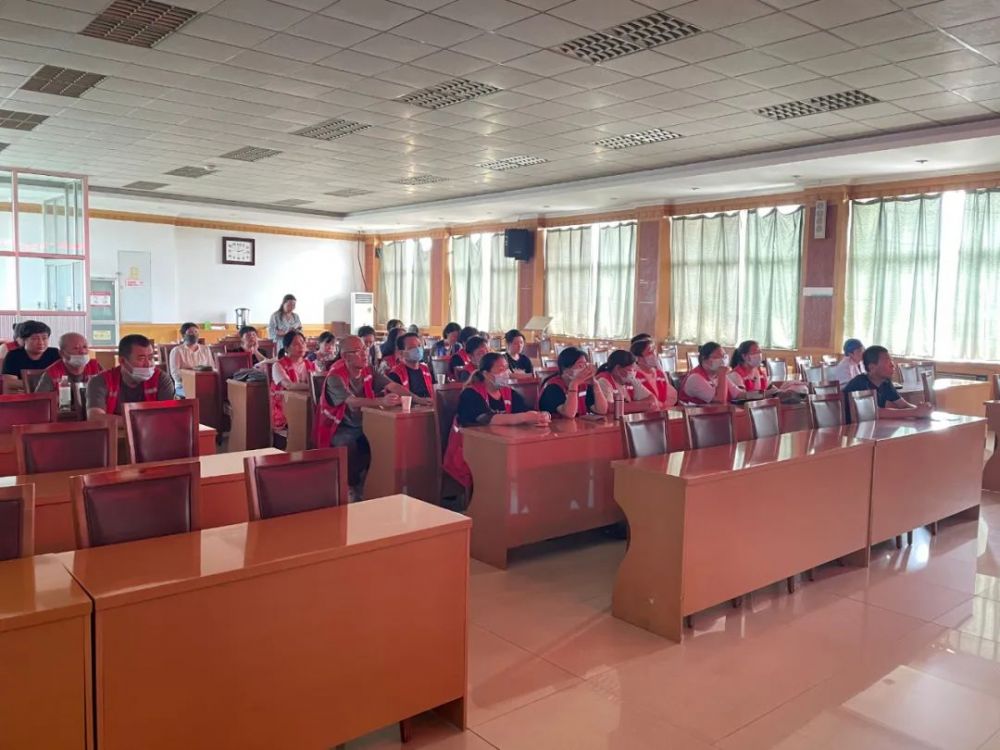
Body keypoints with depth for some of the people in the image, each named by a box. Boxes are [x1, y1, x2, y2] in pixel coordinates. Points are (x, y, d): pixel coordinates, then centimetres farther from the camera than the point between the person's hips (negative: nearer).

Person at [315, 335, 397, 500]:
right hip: (340, 429, -5)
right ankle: (352, 488, -10)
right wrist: (382, 402, -48)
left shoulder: (368, 372, 1)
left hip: (363, 426, 5)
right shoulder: (335, 377, -18)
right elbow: (353, 402, -32)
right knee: (349, 446, -34)